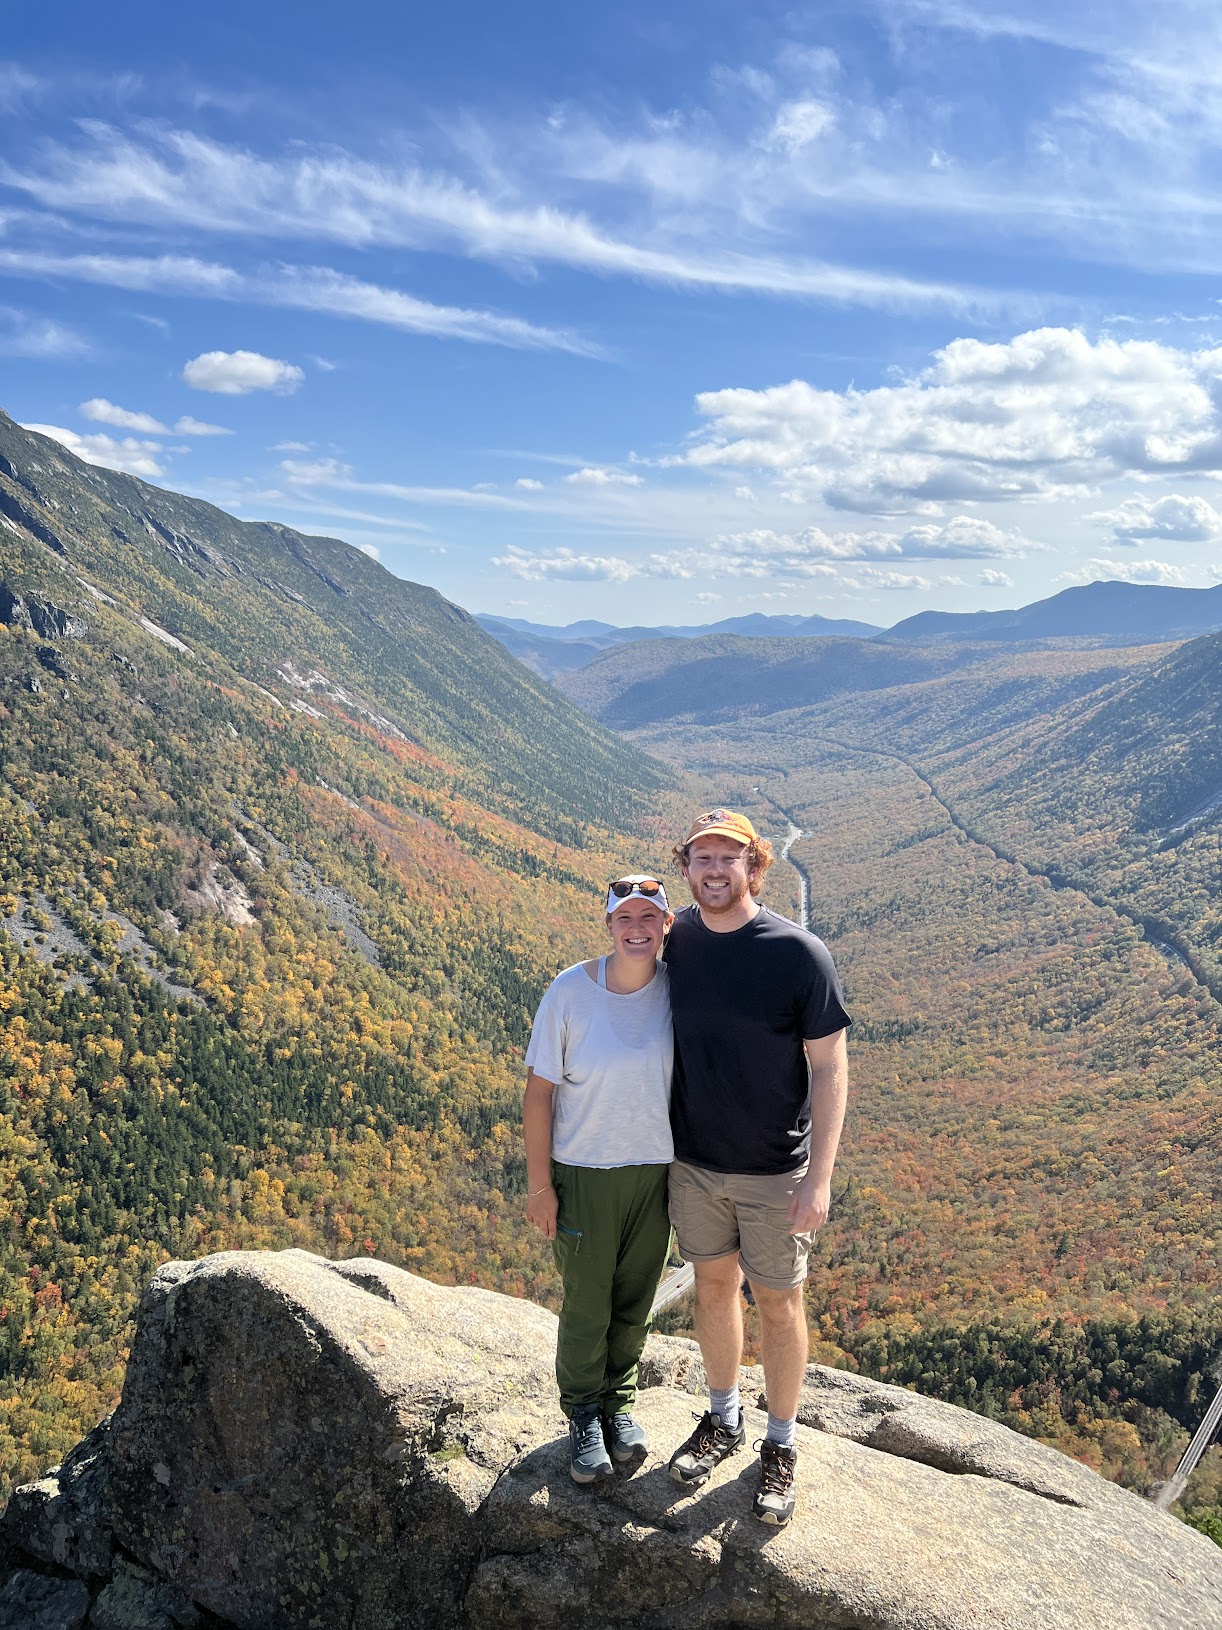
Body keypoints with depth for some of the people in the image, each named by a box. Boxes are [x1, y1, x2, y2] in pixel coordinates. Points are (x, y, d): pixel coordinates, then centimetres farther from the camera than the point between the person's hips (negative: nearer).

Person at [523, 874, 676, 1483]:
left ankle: (619, 1399, 42)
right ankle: (584, 1411, 35)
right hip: (584, 1171, -2)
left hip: (657, 1167, 3)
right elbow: (539, 1090, -11)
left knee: (634, 1300, 18)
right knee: (585, 1303, 10)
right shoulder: (569, 993, -17)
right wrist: (539, 1185, -9)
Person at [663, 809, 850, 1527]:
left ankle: (782, 1445, 34)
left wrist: (820, 1179, -16)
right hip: (693, 1159, 4)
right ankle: (724, 1419, 42)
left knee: (779, 1303, 12)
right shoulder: (675, 940, -6)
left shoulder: (799, 953, -19)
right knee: (715, 1284, 20)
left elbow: (830, 1067, -14)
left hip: (775, 1171, -3)